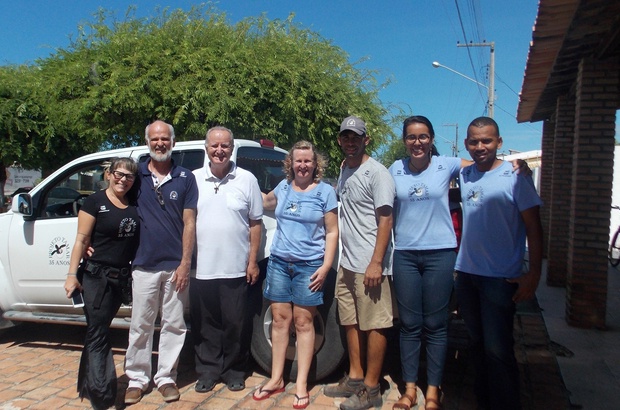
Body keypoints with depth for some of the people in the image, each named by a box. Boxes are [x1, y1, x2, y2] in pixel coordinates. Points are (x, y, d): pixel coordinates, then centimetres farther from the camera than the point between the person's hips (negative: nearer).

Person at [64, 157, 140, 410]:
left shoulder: (135, 204, 5)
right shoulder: (95, 202, -7)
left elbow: (140, 238, 9)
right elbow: (81, 239, -9)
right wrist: (72, 274, -13)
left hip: (121, 277, 5)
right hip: (96, 276, -5)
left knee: (98, 331, 18)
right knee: (98, 334, -4)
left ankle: (88, 386, 33)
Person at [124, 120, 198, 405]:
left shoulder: (185, 178, 2)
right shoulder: (136, 174, 5)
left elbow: (189, 223, 0)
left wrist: (185, 263, -6)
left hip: (175, 266, 0)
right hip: (144, 264, 1)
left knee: (173, 325, 8)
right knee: (140, 325, 8)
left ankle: (166, 377, 22)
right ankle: (137, 378, 22)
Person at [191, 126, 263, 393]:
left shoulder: (247, 180, 1)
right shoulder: (193, 179, 4)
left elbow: (255, 223, 3)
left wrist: (253, 261, -1)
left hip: (235, 270, -1)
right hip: (201, 269, 1)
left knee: (234, 324, 9)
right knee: (205, 325, 11)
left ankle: (234, 371, 27)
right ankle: (208, 371, 27)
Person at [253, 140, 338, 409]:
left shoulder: (325, 191, -2)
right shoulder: (283, 187, 9)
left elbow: (332, 232, -3)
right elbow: (266, 203, 32)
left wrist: (325, 266, -10)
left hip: (309, 266, -3)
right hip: (279, 262, 4)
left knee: (303, 323, 2)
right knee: (280, 320, 7)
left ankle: (301, 385, 12)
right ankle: (276, 379, 19)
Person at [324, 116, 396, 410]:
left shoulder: (377, 173, -10)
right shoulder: (344, 170, 15)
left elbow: (385, 220, -14)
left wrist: (376, 263, -20)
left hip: (369, 265, -8)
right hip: (347, 263, 8)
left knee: (374, 325, 2)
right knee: (351, 323, 15)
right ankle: (355, 377, 29)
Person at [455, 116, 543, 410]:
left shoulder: (514, 176, -9)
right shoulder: (464, 175, 7)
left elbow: (533, 228, -9)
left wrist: (534, 273, -14)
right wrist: (456, 260, 11)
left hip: (501, 277, -6)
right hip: (465, 273, 6)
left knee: (497, 349, -2)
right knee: (478, 344, 17)